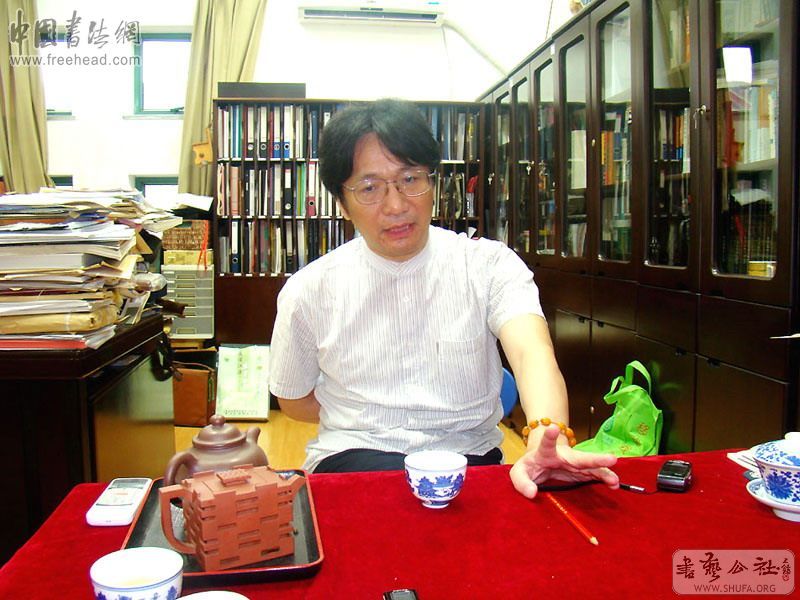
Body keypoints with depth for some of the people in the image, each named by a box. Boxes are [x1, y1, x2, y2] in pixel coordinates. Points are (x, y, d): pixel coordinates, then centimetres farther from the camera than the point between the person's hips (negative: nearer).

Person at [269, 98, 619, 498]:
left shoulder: (489, 264, -4)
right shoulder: (309, 290, -2)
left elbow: (531, 350, -23)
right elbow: (293, 399, 11)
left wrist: (547, 439, -45)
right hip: (355, 455, 0)